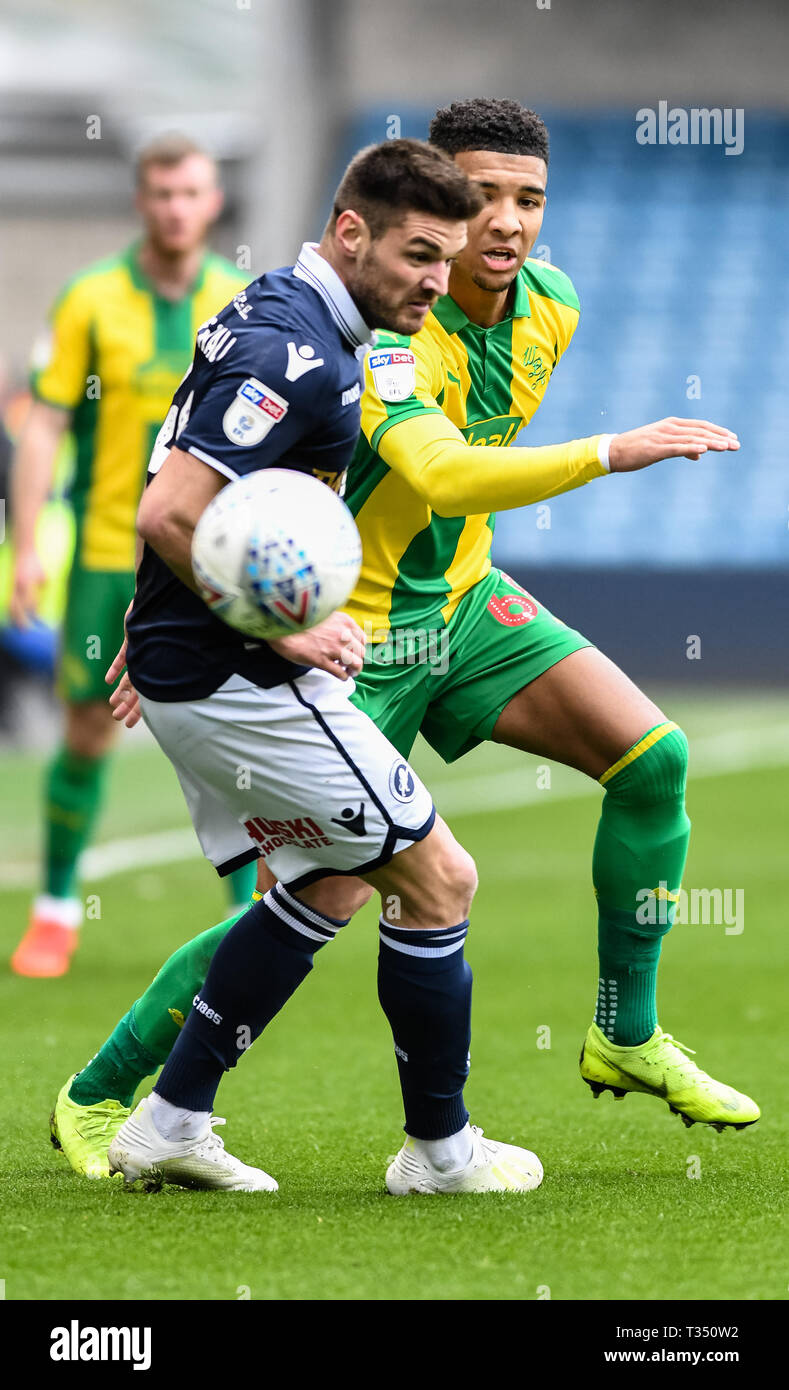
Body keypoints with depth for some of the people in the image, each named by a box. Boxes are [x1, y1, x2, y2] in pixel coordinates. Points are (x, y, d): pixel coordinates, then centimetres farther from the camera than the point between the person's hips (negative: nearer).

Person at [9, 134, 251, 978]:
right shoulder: (92, 300, -2)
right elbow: (43, 427, -2)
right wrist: (25, 547, -8)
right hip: (108, 553, -1)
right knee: (88, 732, 4)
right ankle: (56, 911, 20)